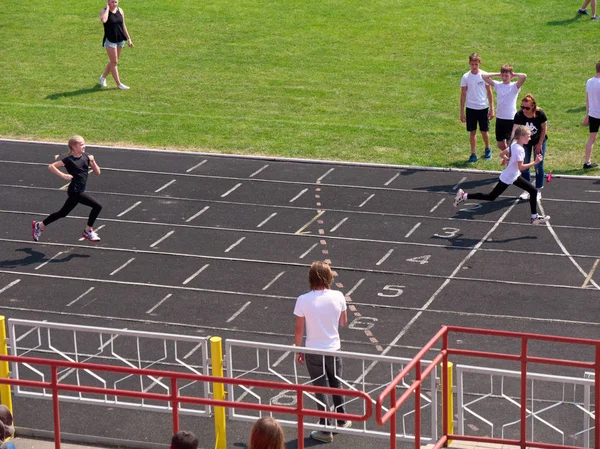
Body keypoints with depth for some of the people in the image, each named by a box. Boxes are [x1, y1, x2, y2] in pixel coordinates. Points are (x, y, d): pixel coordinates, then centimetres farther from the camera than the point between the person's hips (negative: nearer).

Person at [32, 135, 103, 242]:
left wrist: (93, 161, -9)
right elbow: (51, 166, -12)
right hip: (75, 192, -7)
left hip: (80, 191, 7)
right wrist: (63, 175, -20)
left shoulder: (86, 157, 6)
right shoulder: (69, 160, -12)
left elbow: (97, 172, 7)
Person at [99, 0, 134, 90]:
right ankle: (118, 83, 2)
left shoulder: (120, 11, 7)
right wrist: (107, 8, -20)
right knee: (114, 62, -4)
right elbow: (104, 20, -33)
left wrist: (129, 39, 15)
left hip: (120, 39, 6)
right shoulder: (104, 11, -9)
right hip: (110, 40, -6)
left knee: (113, 61, 14)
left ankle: (103, 77, 33)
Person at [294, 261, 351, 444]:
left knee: (321, 389, 7)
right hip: (334, 348, 2)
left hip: (313, 351, -2)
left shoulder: (303, 300, -17)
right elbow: (343, 322, 4)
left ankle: (326, 431, 13)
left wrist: (298, 351, 2)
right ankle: (342, 420, 39)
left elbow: (299, 330, -10)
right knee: (336, 385, 22)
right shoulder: (338, 297, -10)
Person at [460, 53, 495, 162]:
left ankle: (487, 149, 31)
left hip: (483, 107, 0)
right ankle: (473, 154, 14)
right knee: (472, 132, 5)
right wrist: (462, 112, 0)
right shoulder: (466, 77, -3)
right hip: (470, 108, 0)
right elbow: (463, 95, 2)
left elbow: (489, 92, 2)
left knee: (484, 131, 6)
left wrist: (492, 109, 0)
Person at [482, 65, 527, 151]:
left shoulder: (514, 86, -5)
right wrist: (498, 74, 3)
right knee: (500, 145, 13)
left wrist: (514, 75, -6)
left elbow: (524, 76, -24)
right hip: (499, 118, 5)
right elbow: (484, 76, 3)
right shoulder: (498, 85, 6)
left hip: (511, 119, -5)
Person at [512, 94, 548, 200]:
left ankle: (538, 190, 15)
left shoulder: (540, 114, -30)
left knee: (538, 166, 2)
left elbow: (544, 129, -13)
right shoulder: (519, 115, -29)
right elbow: (514, 131, -32)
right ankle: (527, 190, 19)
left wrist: (539, 144, -9)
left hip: (539, 141, -1)